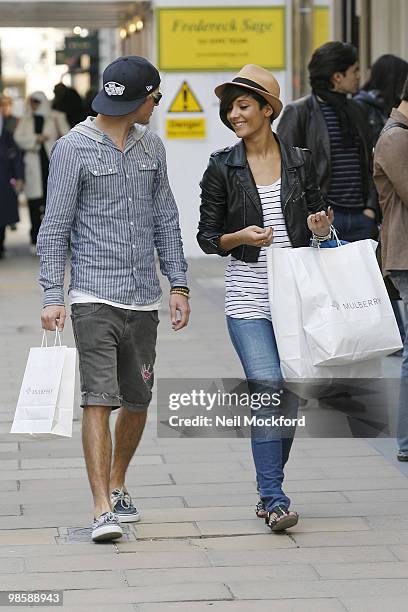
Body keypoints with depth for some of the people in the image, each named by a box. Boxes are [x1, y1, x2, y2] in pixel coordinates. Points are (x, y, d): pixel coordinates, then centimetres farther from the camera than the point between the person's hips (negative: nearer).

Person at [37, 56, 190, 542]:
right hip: (94, 296, -5)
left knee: (137, 401, 11)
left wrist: (178, 284, 9)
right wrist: (52, 295, -12)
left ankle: (116, 486, 31)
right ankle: (103, 510, -13)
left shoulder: (151, 147, 12)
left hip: (144, 299, 5)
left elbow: (165, 220, 16)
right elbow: (55, 227, -5)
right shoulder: (74, 148, -4)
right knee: (99, 400, -11)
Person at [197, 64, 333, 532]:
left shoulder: (299, 161, 6)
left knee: (290, 398, 8)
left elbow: (318, 220, 15)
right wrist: (241, 237, -16)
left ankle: (268, 490, 23)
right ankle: (274, 499, -9)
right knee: (268, 391, -14)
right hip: (248, 296, -3)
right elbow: (207, 237, 3)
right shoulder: (223, 168, 0)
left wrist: (321, 228, -7)